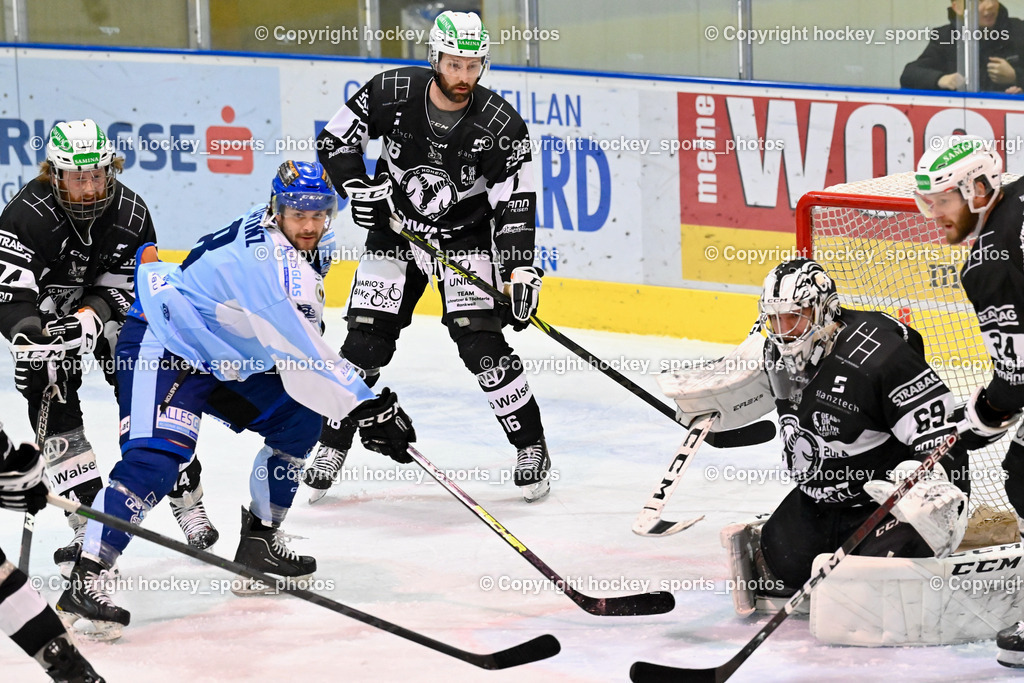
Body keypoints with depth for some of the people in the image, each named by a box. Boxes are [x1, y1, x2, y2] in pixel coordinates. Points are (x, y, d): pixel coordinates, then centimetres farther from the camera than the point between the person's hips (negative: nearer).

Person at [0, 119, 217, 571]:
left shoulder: (130, 214, -19)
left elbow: (121, 288, -16)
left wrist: (87, 321, -35)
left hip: (111, 310, 2)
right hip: (45, 312, -2)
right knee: (55, 413, -12)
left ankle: (188, 504, 5)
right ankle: (89, 522, -9)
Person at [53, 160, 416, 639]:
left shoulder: (301, 247, 1)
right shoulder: (262, 258, -30)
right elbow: (301, 349, -35)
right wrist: (364, 405, -35)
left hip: (221, 357, 10)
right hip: (161, 344, -10)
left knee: (298, 418, 7)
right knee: (158, 455, -27)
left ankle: (258, 543, 18)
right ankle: (85, 580, -34)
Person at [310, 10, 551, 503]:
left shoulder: (502, 126, -19)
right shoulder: (391, 93, -17)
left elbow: (515, 204, -15)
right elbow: (335, 140, -3)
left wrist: (520, 269, -25)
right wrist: (357, 187, -19)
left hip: (465, 240, -2)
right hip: (395, 231, 2)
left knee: (481, 344, -14)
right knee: (364, 342, -1)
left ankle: (531, 448, -1)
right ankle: (332, 447, 14)